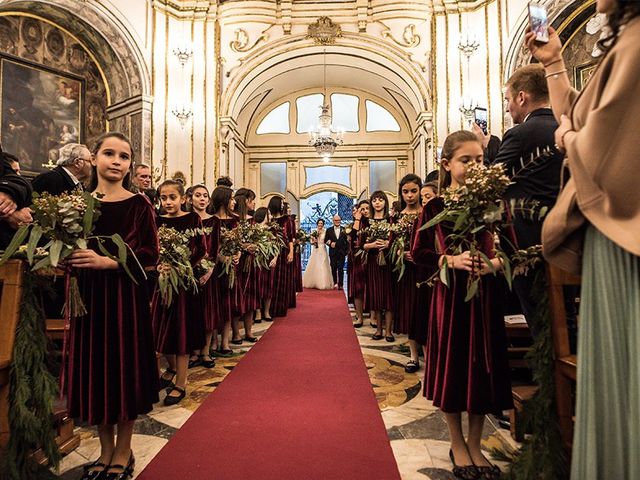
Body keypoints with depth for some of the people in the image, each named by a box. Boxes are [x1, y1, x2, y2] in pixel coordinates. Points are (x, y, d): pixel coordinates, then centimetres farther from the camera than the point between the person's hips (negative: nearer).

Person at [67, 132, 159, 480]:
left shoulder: (138, 204, -5)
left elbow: (150, 255, -9)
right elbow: (67, 251, 12)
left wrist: (107, 262, -20)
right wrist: (67, 260, -9)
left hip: (125, 296, -4)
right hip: (88, 295, 4)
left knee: (124, 369, 5)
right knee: (93, 370, 11)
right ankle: (106, 450, 32)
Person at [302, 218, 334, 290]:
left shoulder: (325, 232, 1)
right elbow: (311, 242, 5)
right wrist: (313, 241, -14)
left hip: (322, 251, -2)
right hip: (315, 251, 2)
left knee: (322, 267, -3)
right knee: (314, 267, 4)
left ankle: (322, 284, 2)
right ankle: (313, 283, 15)